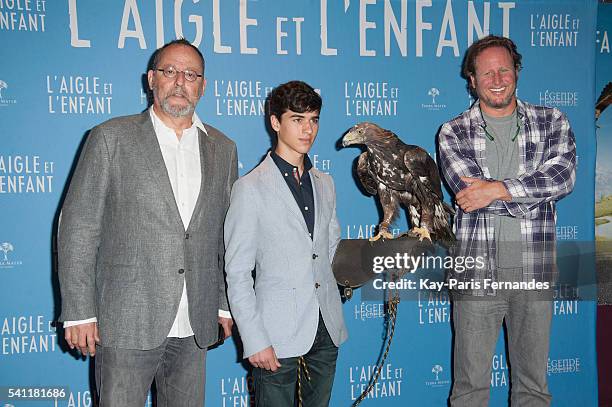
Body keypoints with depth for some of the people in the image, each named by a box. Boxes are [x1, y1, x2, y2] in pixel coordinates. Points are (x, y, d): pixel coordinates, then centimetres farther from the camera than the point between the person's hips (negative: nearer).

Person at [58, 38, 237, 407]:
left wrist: (226, 305, 12)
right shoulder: (111, 138, -3)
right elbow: (78, 228, -4)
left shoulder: (223, 148, 9)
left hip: (194, 326, 4)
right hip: (126, 323, -3)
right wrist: (79, 313, -8)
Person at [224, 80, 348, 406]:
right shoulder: (251, 187, -6)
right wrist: (254, 341, -12)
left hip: (326, 330, 5)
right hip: (278, 334, -5)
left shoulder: (324, 184, 12)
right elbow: (237, 274, -8)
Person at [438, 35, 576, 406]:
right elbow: (471, 193, -13)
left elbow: (564, 176, -12)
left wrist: (497, 189, -19)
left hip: (534, 271, 2)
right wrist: (534, 190, -13)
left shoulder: (551, 122, 6)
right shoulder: (454, 133, 1)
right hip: (477, 272, -1)